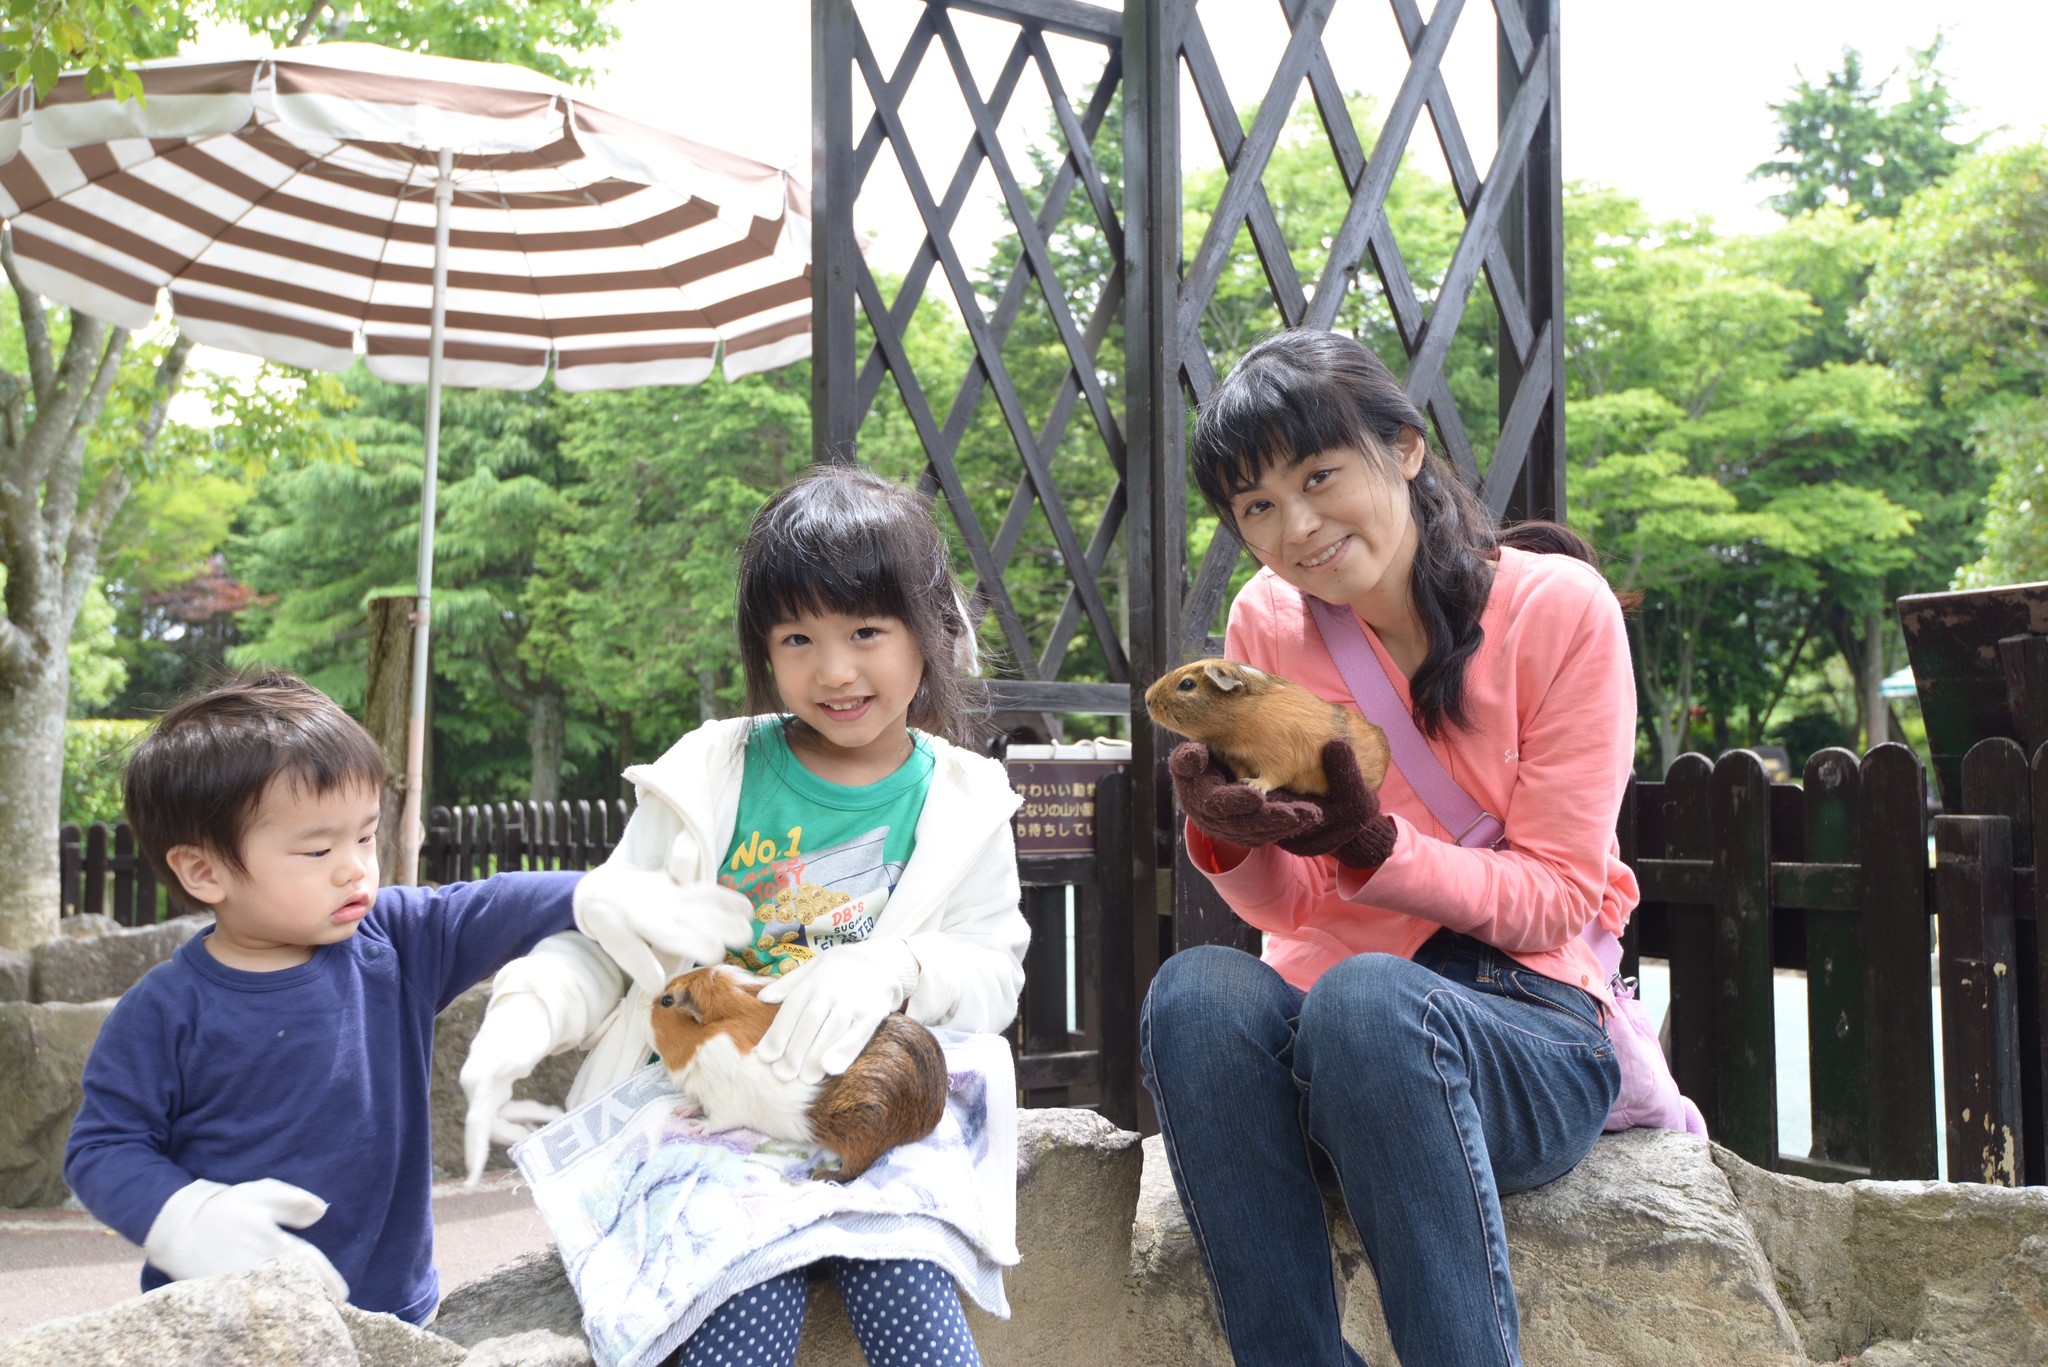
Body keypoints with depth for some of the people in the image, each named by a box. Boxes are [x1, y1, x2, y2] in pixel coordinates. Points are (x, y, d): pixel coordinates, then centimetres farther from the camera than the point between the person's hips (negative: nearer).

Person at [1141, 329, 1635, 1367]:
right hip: (1313, 1038, 3)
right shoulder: (1267, 622, 4)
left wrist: (1370, 844, -22)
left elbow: (1559, 900, -6)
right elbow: (1286, 910, 6)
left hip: (1525, 1031, -3)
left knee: (1365, 997, -36)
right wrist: (1224, 839, -18)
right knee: (1195, 992, -31)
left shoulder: (1558, 606, -6)